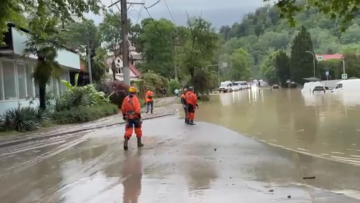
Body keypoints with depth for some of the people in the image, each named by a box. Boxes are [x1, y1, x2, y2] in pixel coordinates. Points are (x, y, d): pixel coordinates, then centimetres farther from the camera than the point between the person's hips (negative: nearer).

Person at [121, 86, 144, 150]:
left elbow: (123, 108, 8)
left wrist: (124, 115, 20)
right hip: (135, 117, -3)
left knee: (128, 130, 3)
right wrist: (139, 116, -12)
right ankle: (139, 143, 20)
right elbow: (138, 109, -18)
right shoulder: (135, 99, -12)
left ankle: (126, 142, -17)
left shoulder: (126, 99, 3)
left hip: (128, 117, 3)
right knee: (138, 130, 12)